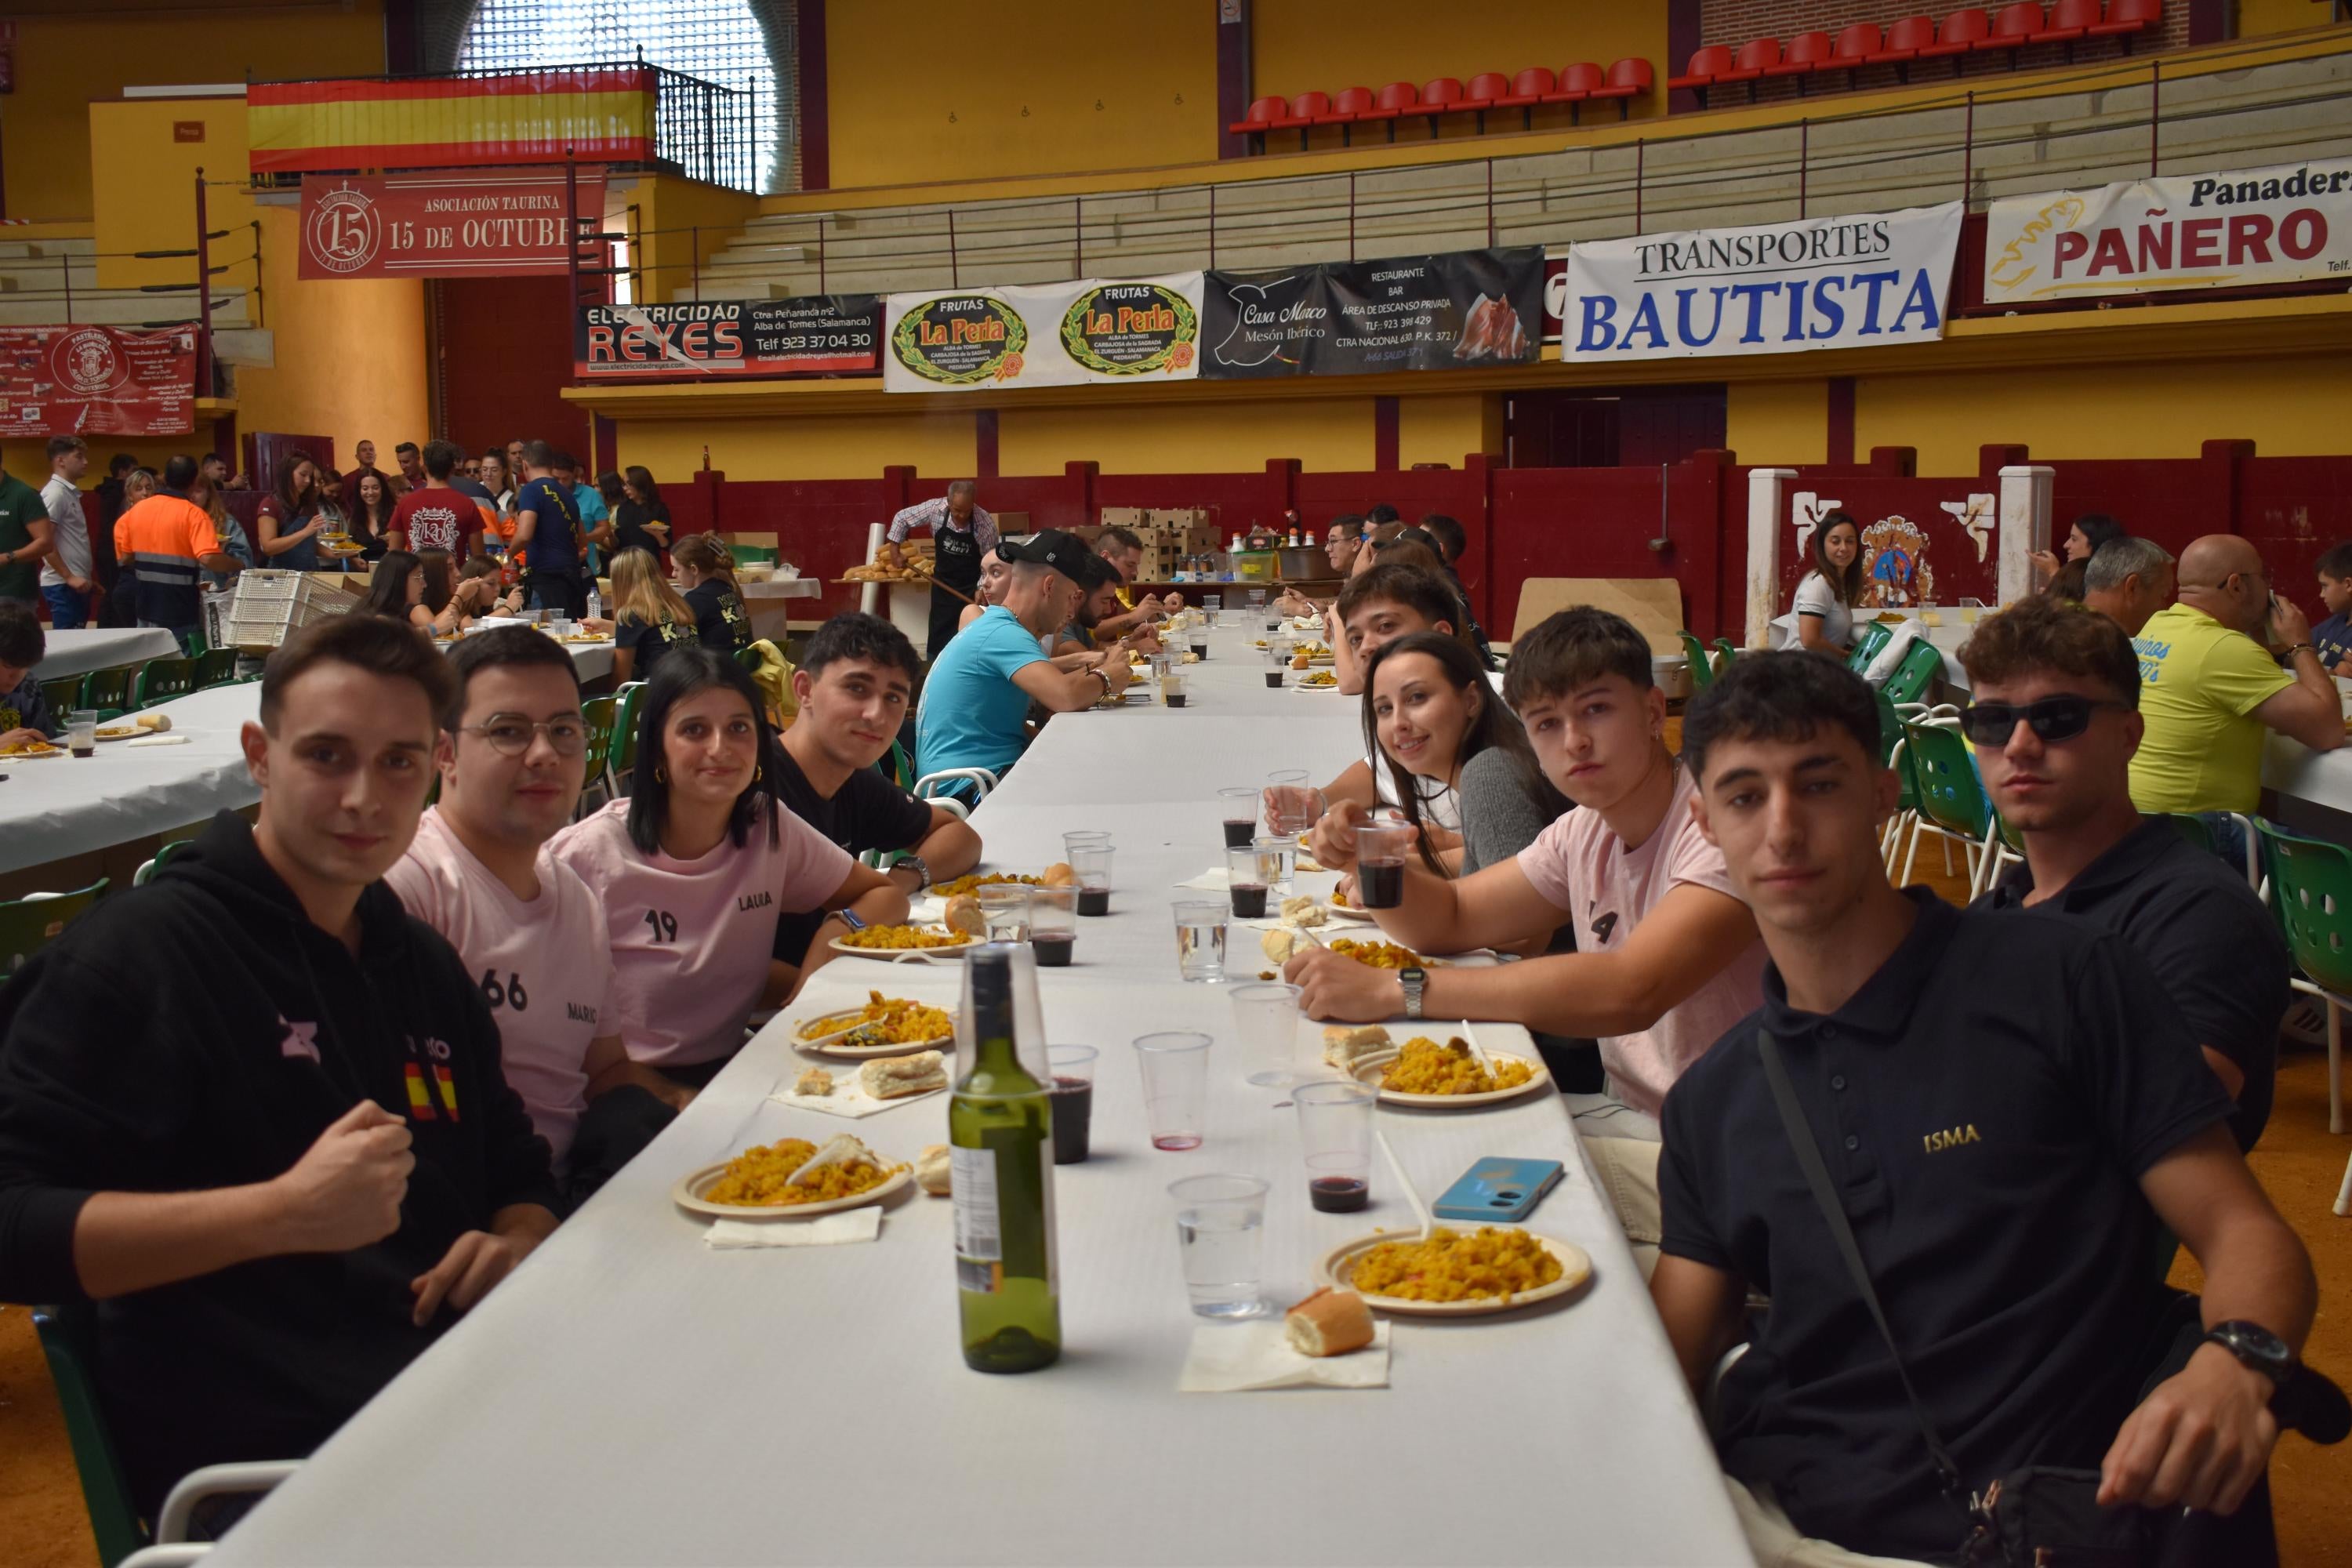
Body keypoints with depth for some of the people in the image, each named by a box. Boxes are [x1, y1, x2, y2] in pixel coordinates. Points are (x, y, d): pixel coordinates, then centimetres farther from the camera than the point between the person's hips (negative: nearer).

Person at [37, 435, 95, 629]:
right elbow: (45, 542, -18)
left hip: (77, 583, 9)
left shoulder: (71, 492, 16)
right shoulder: (55, 493, -11)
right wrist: (69, 577, -18)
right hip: (63, 584, -9)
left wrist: (85, 577, 19)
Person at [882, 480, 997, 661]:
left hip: (972, 587, -2)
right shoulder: (935, 508, -16)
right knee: (938, 639, 6)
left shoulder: (986, 524, -21)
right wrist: (895, 551, -1)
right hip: (943, 583, 2)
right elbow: (902, 519, 0)